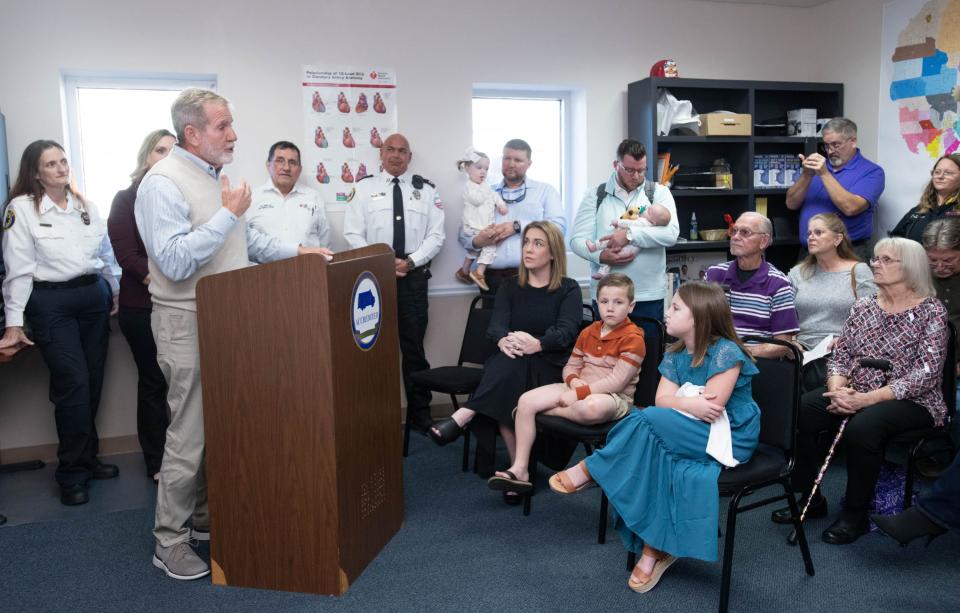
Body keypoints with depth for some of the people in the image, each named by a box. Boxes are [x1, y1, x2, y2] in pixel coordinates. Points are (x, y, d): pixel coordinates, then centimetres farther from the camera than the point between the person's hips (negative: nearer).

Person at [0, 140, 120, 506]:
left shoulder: (86, 205, 11)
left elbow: (106, 254, 19)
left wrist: (115, 294, 18)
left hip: (94, 297, 5)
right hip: (51, 303, -5)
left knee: (92, 383, 8)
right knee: (73, 384, -9)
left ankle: (87, 458, 24)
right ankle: (72, 474, 5)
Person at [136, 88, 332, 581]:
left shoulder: (216, 176, 14)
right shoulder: (163, 183, -15)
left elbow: (246, 238, 22)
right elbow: (175, 262, -25)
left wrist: (296, 251, 10)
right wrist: (228, 214, -21)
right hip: (189, 323, -8)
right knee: (189, 434, -2)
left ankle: (205, 516, 29)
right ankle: (169, 540, 13)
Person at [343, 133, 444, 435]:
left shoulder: (426, 190, 8)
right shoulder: (365, 187, 7)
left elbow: (435, 235, 2)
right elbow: (353, 234, 0)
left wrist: (410, 261, -12)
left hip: (414, 276, 0)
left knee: (413, 347, 7)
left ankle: (420, 414, 16)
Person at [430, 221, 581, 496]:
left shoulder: (569, 289, 6)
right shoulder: (510, 286, 14)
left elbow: (566, 331, -12)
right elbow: (496, 323, -4)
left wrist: (537, 344, -35)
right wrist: (503, 341, -31)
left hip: (551, 366, -2)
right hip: (510, 365, 3)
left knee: (513, 366, -37)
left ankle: (461, 418, -40)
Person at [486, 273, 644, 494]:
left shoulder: (633, 338, -10)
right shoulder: (588, 332, 12)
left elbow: (617, 382, -17)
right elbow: (570, 366, 19)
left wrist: (579, 393, -19)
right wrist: (573, 381, -6)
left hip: (613, 397, -6)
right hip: (579, 388, 7)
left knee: (591, 408, -44)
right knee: (526, 401, -12)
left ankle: (548, 411, -13)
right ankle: (520, 470, -10)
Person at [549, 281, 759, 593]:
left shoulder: (726, 352, -16)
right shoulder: (675, 354, 7)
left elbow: (710, 408, -21)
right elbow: (661, 400, -3)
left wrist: (679, 403, -10)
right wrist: (691, 404, -20)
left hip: (730, 437, -6)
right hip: (692, 433, 6)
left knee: (648, 422, -27)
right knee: (656, 455, -26)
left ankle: (590, 470, -10)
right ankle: (654, 548, -17)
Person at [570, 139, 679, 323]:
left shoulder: (659, 192, 6)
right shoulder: (595, 196, 7)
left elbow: (671, 233, -8)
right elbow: (578, 239, 1)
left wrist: (629, 235, -17)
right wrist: (600, 256, -18)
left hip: (648, 295, 0)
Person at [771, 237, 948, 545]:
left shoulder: (931, 311, -6)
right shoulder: (862, 306, 10)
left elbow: (926, 373, -15)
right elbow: (840, 355, 8)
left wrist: (867, 398, -24)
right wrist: (837, 390, -15)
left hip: (910, 401, -5)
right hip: (855, 395, 5)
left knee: (861, 427, -35)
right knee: (798, 412, -19)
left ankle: (855, 515, -12)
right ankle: (810, 499, -1)